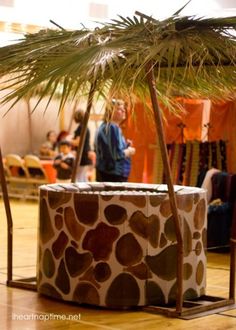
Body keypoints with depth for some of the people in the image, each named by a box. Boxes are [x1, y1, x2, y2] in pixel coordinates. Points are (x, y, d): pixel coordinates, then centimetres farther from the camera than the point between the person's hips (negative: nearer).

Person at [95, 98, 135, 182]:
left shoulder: (105, 126, 14)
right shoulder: (113, 128, -16)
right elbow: (117, 154, -22)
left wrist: (125, 145, 12)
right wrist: (129, 151, -3)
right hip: (114, 174, -11)